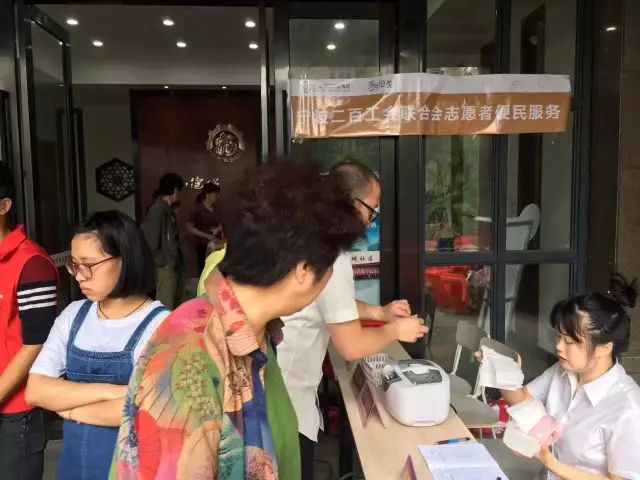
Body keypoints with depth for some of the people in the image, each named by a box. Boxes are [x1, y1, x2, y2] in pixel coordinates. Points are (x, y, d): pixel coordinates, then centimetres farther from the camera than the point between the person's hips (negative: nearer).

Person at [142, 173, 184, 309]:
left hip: (172, 266, 10)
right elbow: (150, 243, -21)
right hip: (165, 268, -10)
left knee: (171, 305, 16)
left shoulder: (167, 210, 13)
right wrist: (163, 262, -14)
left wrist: (176, 261, 11)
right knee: (165, 308, -5)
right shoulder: (157, 210, -17)